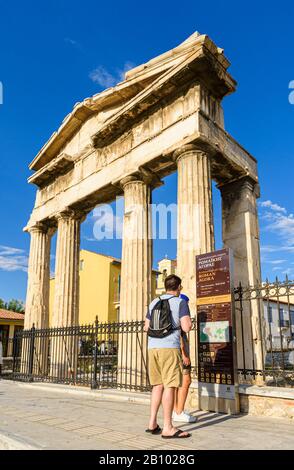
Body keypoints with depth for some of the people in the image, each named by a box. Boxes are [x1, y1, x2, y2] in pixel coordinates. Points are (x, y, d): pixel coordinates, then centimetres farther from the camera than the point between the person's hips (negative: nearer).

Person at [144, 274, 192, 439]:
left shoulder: (154, 303, 16)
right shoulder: (181, 302, 0)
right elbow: (186, 328, -10)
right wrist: (189, 322, 11)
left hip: (153, 346, 6)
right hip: (169, 347, -6)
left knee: (158, 385, 15)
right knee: (169, 386, -2)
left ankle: (152, 423, 17)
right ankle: (168, 428, 2)